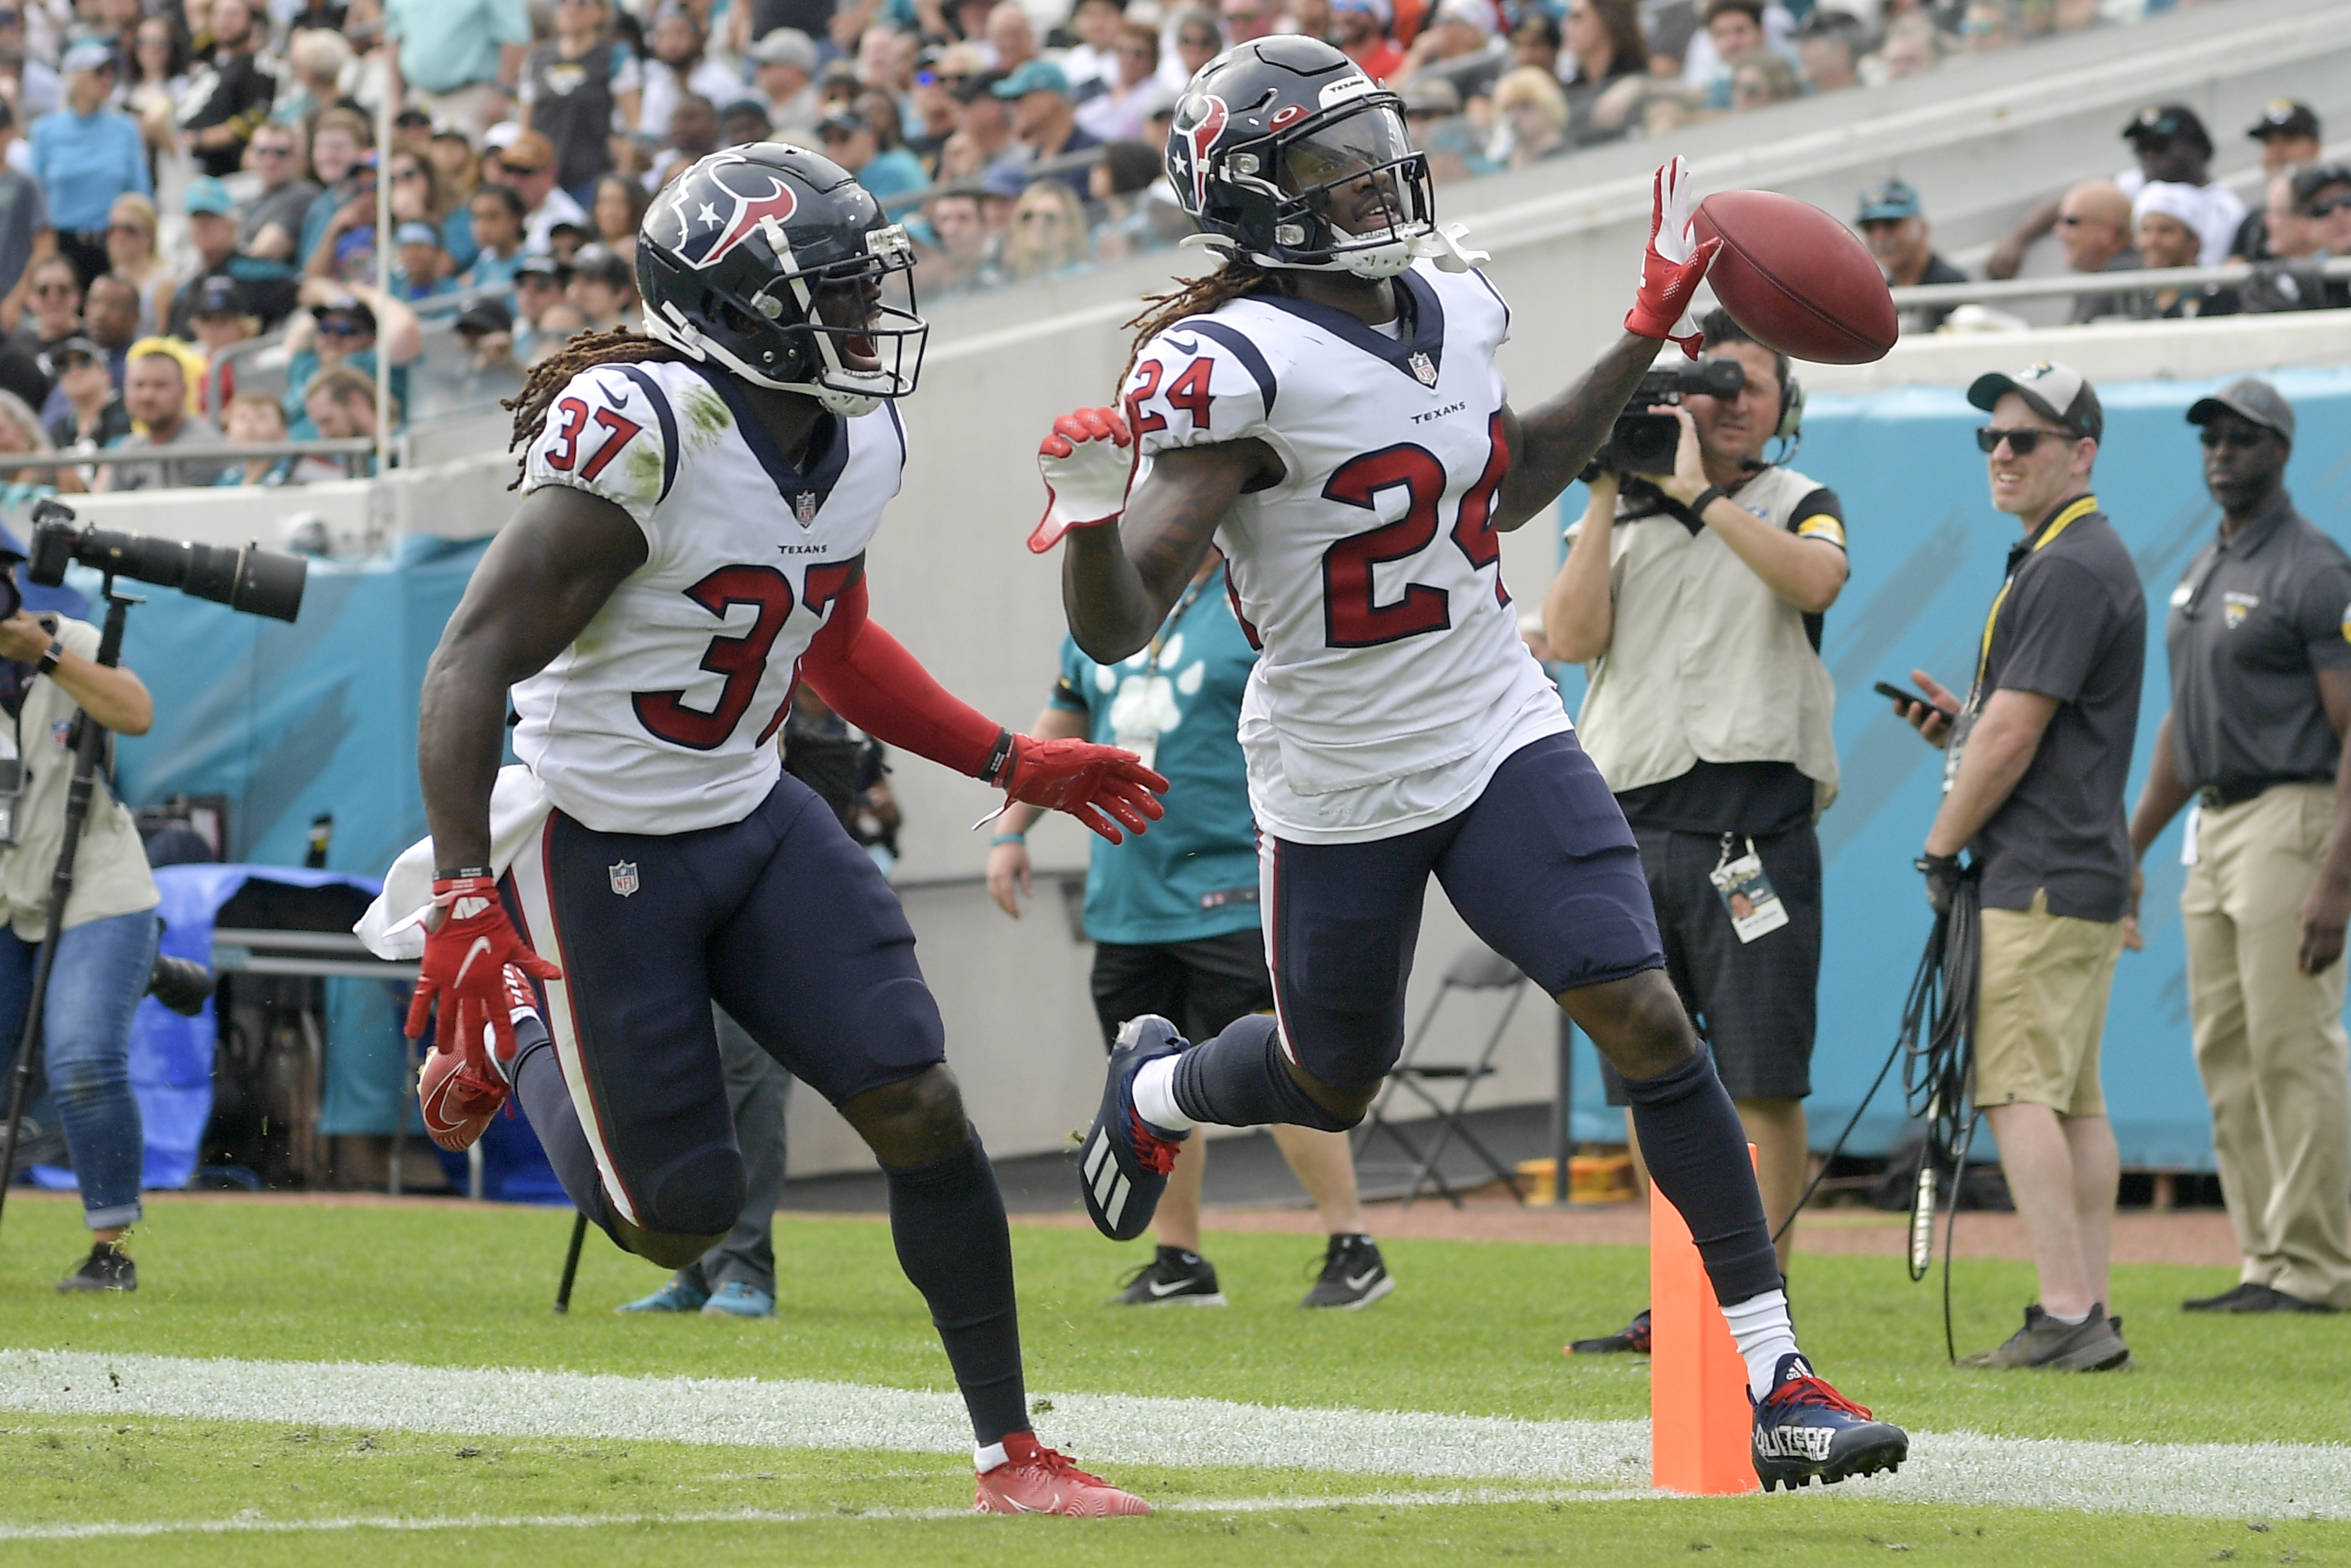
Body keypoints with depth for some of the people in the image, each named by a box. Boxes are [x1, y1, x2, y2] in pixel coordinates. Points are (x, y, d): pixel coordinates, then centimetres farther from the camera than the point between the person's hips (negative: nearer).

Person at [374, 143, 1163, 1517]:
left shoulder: (860, 446, 0)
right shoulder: (639, 439, -26)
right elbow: (472, 668, -26)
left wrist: (1016, 763, 13)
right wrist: (463, 910, -33)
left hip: (753, 821, 7)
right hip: (601, 848, -7)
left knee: (920, 1109, -6)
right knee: (681, 1222, 2)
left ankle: (1013, 1452, 4)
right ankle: (504, 1026, 32)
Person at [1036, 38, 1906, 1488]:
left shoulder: (1452, 306, 1)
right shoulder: (1237, 366, -21)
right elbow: (1117, 630, -23)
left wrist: (1646, 341, 16)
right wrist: (1091, 516, -44)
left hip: (1503, 738, 4)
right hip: (1338, 790, -4)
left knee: (1645, 1015, -12)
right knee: (1331, 1086, 16)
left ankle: (1776, 1377, -9)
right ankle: (1155, 1087, 54)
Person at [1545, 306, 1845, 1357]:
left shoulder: (1797, 504, 8)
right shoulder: (1621, 517, 16)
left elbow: (1817, 580, -16)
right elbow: (1570, 637, 0)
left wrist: (1699, 494, -14)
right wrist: (1607, 500, -3)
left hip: (1751, 823, -4)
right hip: (1628, 825, 4)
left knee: (1760, 1082, -6)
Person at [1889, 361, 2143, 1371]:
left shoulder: (2069, 568, -13)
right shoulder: (2070, 559, 20)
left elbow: (2016, 733, -17)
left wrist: (1942, 848, -8)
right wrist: (1954, 722, 9)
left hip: (2040, 880, -11)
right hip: (2083, 873, 11)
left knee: (2016, 1086, -14)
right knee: (2074, 1097, 8)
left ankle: (2068, 1316, -19)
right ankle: (2088, 1320, 7)